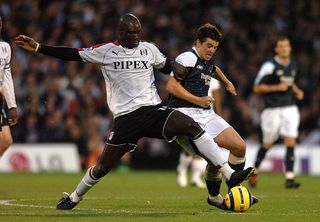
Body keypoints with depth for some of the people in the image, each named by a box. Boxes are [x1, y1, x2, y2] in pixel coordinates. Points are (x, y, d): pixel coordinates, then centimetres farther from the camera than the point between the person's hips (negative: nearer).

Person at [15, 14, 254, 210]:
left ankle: (230, 175, -25)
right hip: (126, 117, -2)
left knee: (192, 126, -21)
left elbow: (170, 68, 22)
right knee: (103, 166, 2)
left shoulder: (149, 49, 9)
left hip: (153, 109, 2)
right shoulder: (106, 51, 1)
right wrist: (37, 48, 0)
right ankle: (74, 198, 30)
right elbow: (73, 54, 4)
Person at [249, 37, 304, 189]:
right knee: (267, 144, 6)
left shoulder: (293, 65, 10)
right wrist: (276, 87, -18)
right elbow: (257, 88, -9)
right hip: (273, 109, -4)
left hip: (290, 108, 4)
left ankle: (289, 178, -11)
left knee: (291, 142, -10)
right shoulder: (270, 66, -11)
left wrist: (297, 91, 9)